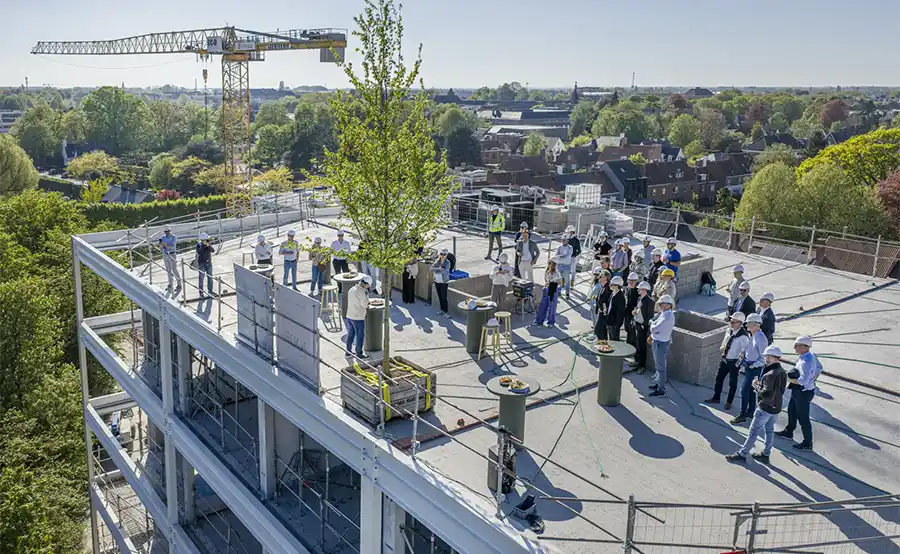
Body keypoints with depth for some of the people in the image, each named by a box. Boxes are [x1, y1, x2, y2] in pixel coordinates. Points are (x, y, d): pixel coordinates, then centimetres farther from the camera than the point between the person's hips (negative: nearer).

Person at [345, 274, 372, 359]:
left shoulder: (352, 289, 6)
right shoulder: (361, 292, -22)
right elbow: (365, 304, -14)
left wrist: (366, 306, 12)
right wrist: (366, 292, -7)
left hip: (349, 316, 8)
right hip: (358, 318, -8)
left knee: (350, 334, 19)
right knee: (360, 336, 5)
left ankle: (348, 351, 29)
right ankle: (359, 353, 13)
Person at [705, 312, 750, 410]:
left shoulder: (743, 336, -21)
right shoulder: (729, 330, 1)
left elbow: (746, 349, -22)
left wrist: (742, 354, -39)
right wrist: (723, 346, -2)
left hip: (734, 362, -7)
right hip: (724, 359, 7)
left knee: (732, 383, 10)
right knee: (719, 378, 17)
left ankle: (729, 402, 26)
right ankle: (716, 398, 34)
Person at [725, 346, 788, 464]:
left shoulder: (770, 374, -26)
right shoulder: (782, 372, 3)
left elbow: (766, 394, -28)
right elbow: (780, 390, 11)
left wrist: (756, 386, -12)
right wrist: (761, 384, 3)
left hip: (765, 408, -9)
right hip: (776, 407, 9)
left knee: (754, 431, 0)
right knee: (769, 430, 17)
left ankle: (742, 454, 7)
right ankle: (765, 454, 28)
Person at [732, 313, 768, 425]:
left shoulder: (760, 338, -22)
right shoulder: (752, 335, 6)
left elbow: (764, 358, -21)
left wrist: (753, 365, -21)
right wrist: (743, 359, 10)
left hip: (755, 369, -9)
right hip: (749, 367, 9)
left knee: (744, 390, -7)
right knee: (750, 390, 19)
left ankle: (742, 415, 1)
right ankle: (750, 412, 32)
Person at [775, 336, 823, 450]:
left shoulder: (805, 361, -31)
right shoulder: (812, 356, 0)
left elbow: (803, 380, -35)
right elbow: (819, 368, 17)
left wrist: (790, 380, -20)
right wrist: (812, 379, 17)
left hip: (803, 393, -10)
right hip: (798, 391, 10)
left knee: (803, 418, 4)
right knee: (791, 411, 26)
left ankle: (807, 443, 18)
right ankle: (788, 432, 46)